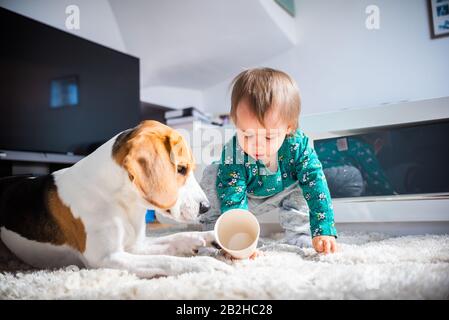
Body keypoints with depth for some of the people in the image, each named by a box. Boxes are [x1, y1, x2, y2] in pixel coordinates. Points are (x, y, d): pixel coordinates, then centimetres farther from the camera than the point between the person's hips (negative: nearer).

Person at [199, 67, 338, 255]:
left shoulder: (298, 146, -34)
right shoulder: (233, 153, -37)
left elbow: (316, 187, -34)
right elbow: (233, 199, -41)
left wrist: (323, 232, -43)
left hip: (278, 196, 2)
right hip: (244, 197, -1)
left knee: (303, 186, -22)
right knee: (212, 176, -24)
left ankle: (299, 234, -4)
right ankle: (213, 227, -6)